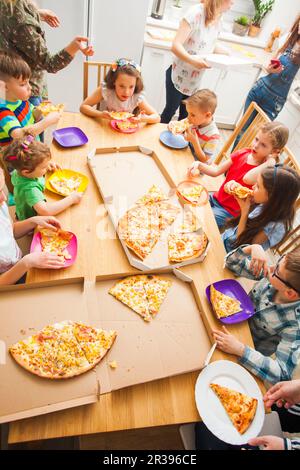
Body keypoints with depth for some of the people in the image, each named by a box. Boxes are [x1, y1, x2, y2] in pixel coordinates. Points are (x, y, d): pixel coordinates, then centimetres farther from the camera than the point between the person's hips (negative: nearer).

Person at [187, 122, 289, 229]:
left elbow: (247, 178, -42)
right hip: (215, 198, 6)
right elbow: (216, 171, -2)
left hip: (230, 213, -6)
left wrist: (270, 161, -29)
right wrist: (199, 165, -19)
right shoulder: (243, 153, -2)